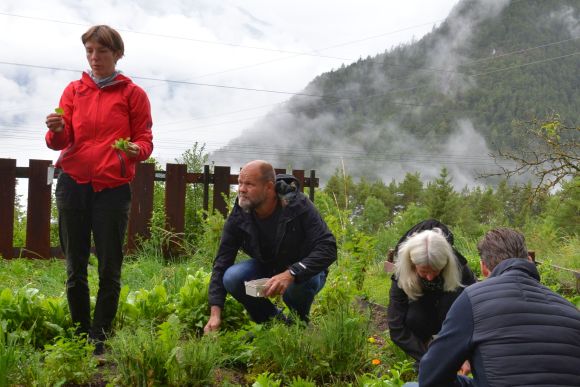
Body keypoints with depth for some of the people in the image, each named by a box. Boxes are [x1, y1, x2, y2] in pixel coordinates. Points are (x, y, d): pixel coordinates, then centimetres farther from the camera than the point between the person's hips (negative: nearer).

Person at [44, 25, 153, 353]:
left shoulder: (133, 93, 6)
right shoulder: (74, 90, 12)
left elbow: (145, 141, 3)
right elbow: (61, 140, 5)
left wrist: (136, 150, -19)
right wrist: (57, 131, -18)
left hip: (113, 188, -2)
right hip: (73, 185, 2)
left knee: (110, 269, -2)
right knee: (75, 268, 6)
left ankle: (100, 338, 9)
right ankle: (80, 335, 18)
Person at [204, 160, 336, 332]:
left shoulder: (298, 205, -26)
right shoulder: (239, 215, -15)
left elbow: (328, 248, -32)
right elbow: (221, 264, -12)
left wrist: (291, 274, -47)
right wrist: (215, 313, -22)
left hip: (303, 270, -3)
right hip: (265, 267, 4)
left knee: (296, 286, -38)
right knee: (232, 278, -24)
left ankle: (300, 323, -1)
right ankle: (274, 320, 0)